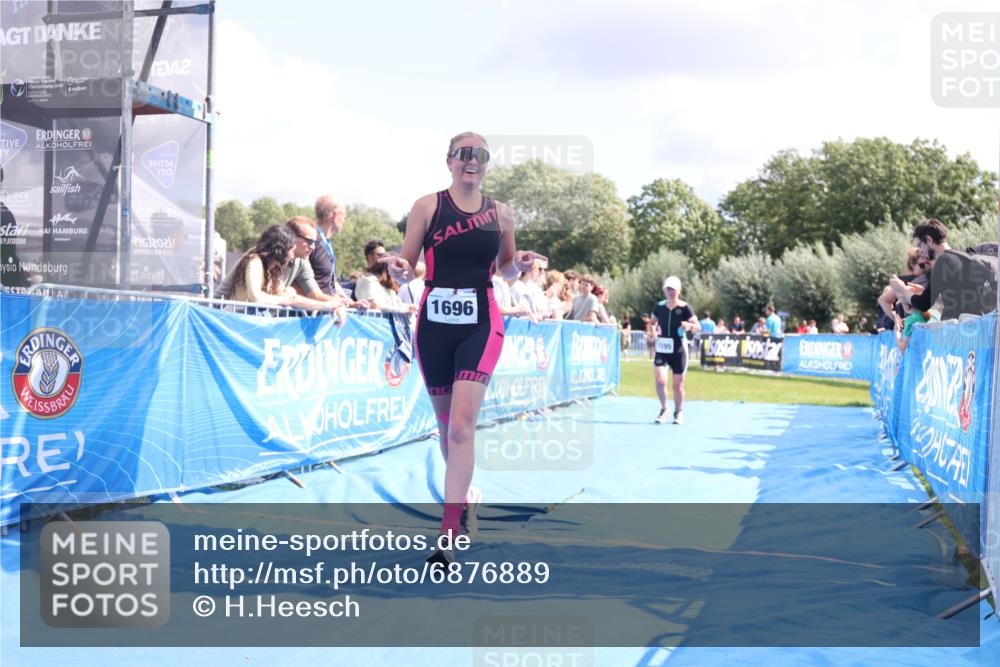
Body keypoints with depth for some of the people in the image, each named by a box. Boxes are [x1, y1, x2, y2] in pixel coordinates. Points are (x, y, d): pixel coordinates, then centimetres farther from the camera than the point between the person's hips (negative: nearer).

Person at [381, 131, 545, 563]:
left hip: (481, 324, -1)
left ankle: (447, 533, -14)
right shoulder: (427, 207, 0)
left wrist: (521, 263, -4)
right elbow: (407, 269, 1)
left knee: (462, 424, -14)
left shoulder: (500, 214, 5)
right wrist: (399, 269, -22)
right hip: (434, 324, 1)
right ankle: (466, 495, 41)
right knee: (447, 425, 14)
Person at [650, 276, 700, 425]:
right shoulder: (659, 307, 1)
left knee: (678, 384, 7)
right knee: (660, 380, -14)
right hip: (662, 349, 2)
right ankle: (663, 409, 9)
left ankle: (678, 412, 28)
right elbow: (652, 321, 20)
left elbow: (698, 327, -15)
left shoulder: (684, 308, -9)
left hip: (678, 350, -2)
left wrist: (690, 326, -35)